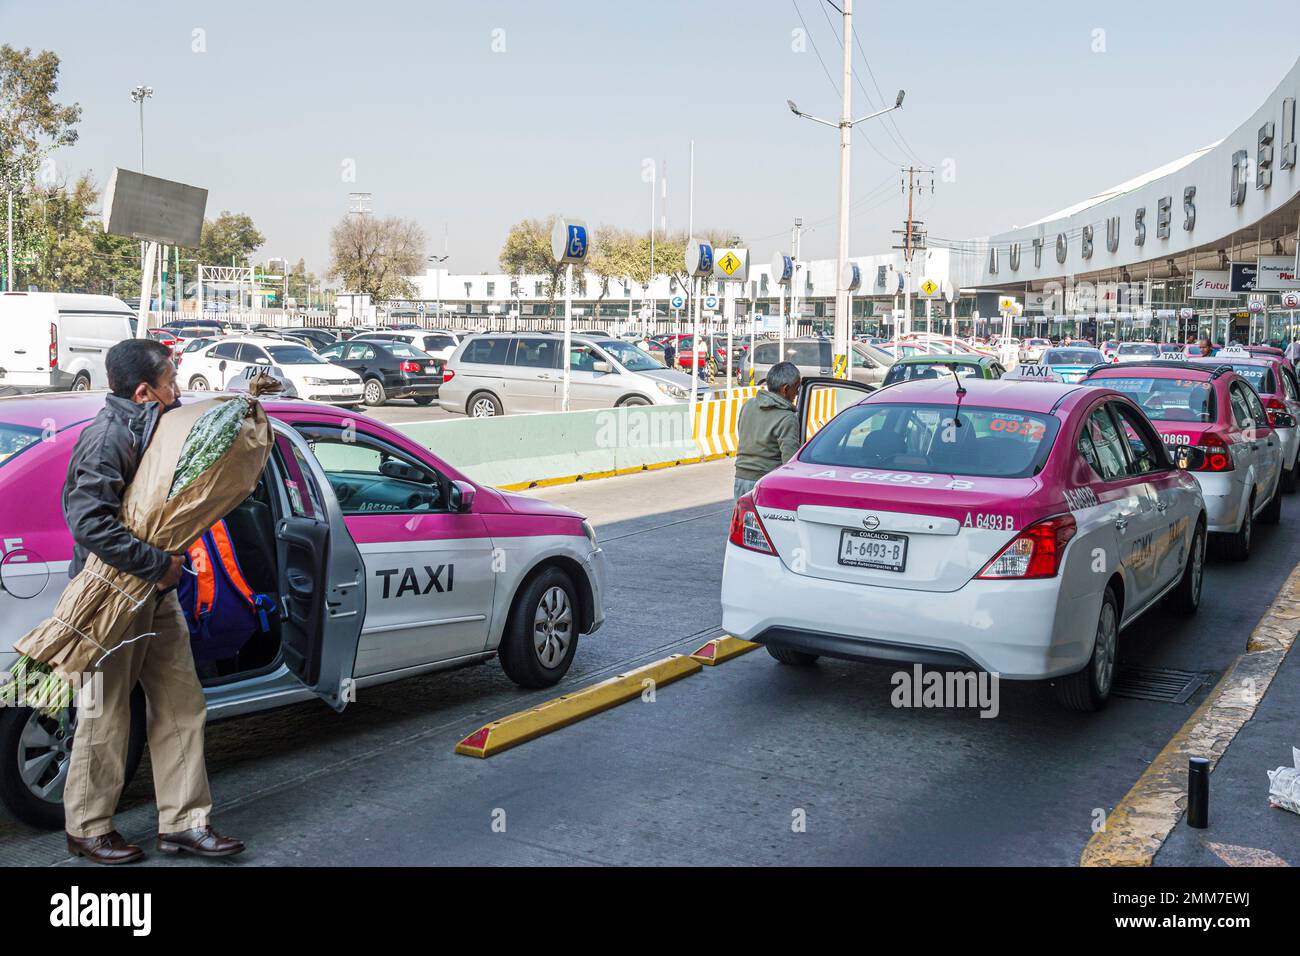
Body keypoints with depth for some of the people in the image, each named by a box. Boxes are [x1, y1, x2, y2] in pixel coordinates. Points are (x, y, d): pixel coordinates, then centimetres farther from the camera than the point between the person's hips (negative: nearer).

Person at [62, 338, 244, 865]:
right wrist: (159, 564, -25)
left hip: (155, 594, 9)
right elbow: (88, 523, -30)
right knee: (107, 717, 4)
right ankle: (87, 829, 21)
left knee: (181, 706, 10)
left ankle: (184, 822, 19)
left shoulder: (150, 426, 10)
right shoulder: (107, 437, -19)